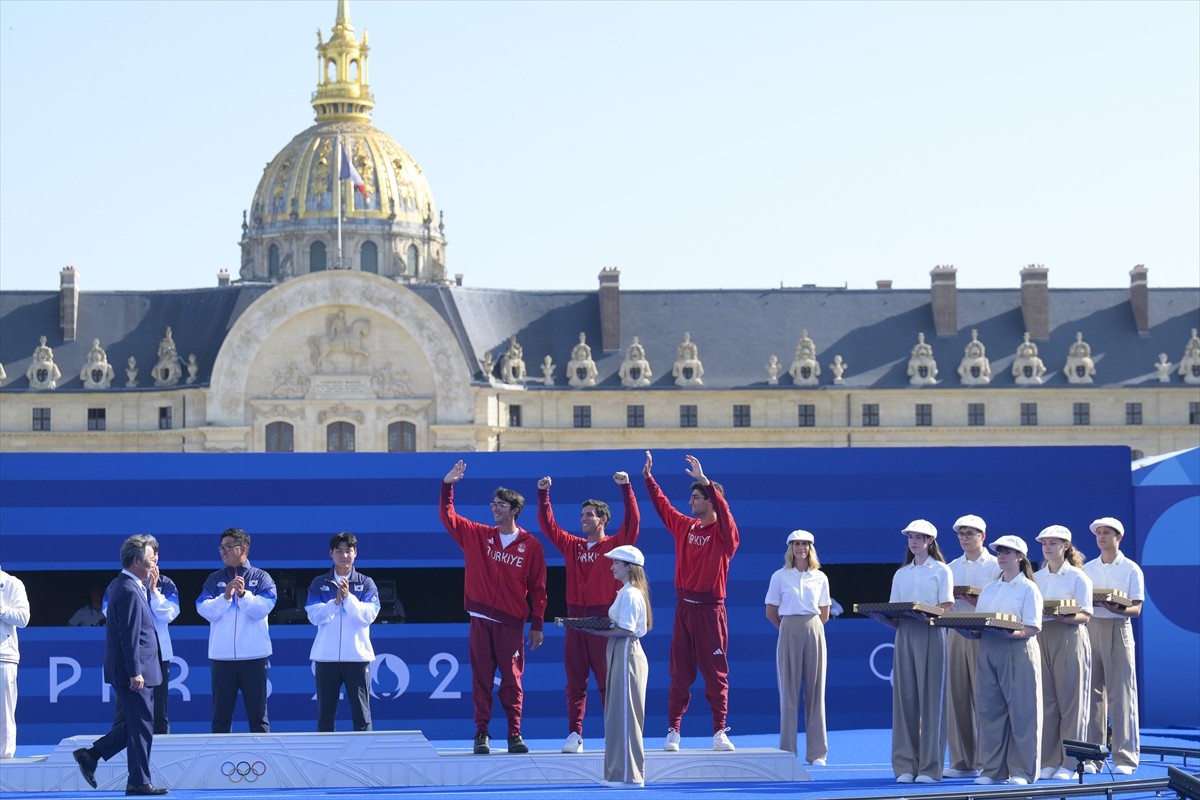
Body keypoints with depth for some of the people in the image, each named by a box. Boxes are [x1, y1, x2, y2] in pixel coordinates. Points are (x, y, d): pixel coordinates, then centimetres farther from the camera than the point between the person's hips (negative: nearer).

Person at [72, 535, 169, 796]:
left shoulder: (122, 585, 14)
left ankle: (91, 755, 17)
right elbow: (129, 635, -22)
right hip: (132, 671, -10)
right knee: (141, 726, -3)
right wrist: (135, 673, -22)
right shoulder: (129, 591, -19)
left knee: (134, 724, 16)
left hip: (133, 670, 10)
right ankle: (139, 782, 3)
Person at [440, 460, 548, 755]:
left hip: (511, 622, -2)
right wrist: (447, 485, -3)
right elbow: (447, 515, 10)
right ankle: (481, 734, 4)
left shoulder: (531, 545, 2)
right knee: (481, 678, 2)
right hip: (481, 620, 2)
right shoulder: (478, 536, 9)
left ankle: (515, 734, 4)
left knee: (512, 679, -1)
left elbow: (538, 587, 3)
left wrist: (537, 625, -1)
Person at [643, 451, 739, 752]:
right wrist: (648, 477, 19)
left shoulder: (724, 532, -7)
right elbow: (662, 505, 21)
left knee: (715, 673, -2)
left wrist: (704, 480, -31)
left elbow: (723, 511, -26)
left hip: (710, 610, -5)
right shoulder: (685, 526, 10)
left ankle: (720, 733, 1)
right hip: (684, 608, 5)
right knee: (679, 673, 5)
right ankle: (673, 731, 8)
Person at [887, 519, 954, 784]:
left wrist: (928, 613, -22)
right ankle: (905, 765, 1)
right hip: (904, 633, 4)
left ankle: (930, 766, -5)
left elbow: (946, 609, -4)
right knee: (904, 697, 0)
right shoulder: (900, 574, 17)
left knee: (930, 697, -6)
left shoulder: (941, 571, 4)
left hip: (931, 634, -4)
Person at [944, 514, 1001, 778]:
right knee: (956, 695, 2)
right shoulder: (952, 568, 17)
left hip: (984, 634, -5)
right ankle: (962, 761, 7)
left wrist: (977, 600, -20)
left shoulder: (995, 566, 2)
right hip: (956, 632, 5)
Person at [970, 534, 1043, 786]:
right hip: (988, 651, 6)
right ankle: (992, 768, 8)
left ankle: (1021, 770, -2)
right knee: (990, 709, 3)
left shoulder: (1028, 589, 1)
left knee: (1021, 711, -5)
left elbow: (1032, 628, -8)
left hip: (1018, 651, -6)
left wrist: (1010, 633, -25)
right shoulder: (988, 590, 19)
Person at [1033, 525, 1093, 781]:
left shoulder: (1078, 577, -1)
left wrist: (1062, 617, -24)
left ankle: (1070, 763, -1)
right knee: (1045, 700, 2)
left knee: (1070, 700, -3)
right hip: (1041, 637, 5)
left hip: (1069, 637, -5)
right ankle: (1048, 761, 6)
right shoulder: (1036, 578, 14)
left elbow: (1085, 615, -7)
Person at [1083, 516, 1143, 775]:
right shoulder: (1087, 569, 13)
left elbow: (1136, 609, -3)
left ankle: (1125, 757, -4)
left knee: (1121, 694, -5)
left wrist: (1117, 609, -23)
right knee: (1092, 693, 2)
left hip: (1117, 629, -4)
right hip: (1090, 629, 4)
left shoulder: (1131, 569, 2)